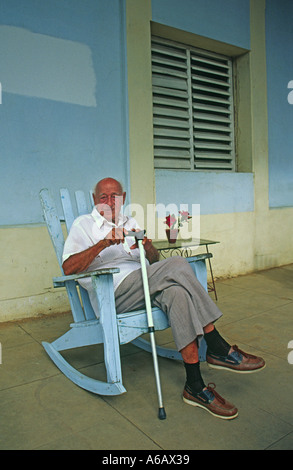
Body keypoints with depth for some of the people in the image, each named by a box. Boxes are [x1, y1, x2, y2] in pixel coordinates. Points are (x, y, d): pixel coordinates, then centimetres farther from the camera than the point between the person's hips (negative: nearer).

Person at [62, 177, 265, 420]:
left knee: (176, 291, -30)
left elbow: (154, 262, 19)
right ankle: (219, 349, -24)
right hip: (114, 293, -6)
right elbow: (68, 268, -6)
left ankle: (195, 386, -27)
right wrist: (104, 243, -18)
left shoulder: (130, 223, 27)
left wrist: (147, 247, -6)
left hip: (143, 285, 6)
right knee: (178, 265, -28)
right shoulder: (84, 224, 10)